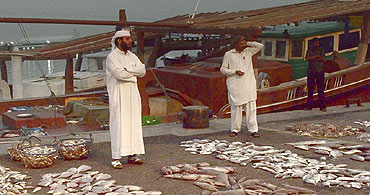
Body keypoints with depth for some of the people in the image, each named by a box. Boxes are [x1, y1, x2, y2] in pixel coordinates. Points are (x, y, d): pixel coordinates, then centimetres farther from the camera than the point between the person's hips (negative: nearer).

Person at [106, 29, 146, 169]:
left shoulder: (132, 56, 13)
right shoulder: (111, 57, -8)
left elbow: (142, 70, -1)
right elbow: (119, 74, -22)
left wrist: (127, 70, -13)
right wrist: (134, 73, -7)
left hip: (132, 95, 7)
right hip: (118, 96, -7)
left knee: (133, 124, 6)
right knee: (118, 125, -7)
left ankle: (132, 155, 12)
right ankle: (116, 157, -4)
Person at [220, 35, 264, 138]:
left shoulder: (248, 51, 10)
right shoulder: (228, 54, 2)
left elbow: (260, 46, 10)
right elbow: (223, 69, 3)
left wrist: (248, 43, 4)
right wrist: (235, 72, -11)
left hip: (249, 84, 2)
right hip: (235, 86, -2)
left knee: (251, 107, -1)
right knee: (236, 107, 1)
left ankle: (253, 130, 2)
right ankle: (235, 129, 13)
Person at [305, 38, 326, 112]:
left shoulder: (322, 50, 8)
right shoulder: (309, 50, 11)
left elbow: (323, 58, -8)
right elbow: (307, 58, -7)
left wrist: (313, 58, -6)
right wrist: (317, 56, -9)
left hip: (320, 71, -2)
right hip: (311, 72, 2)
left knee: (320, 89, -4)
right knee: (310, 89, 3)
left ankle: (322, 106, -2)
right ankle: (309, 106, 9)